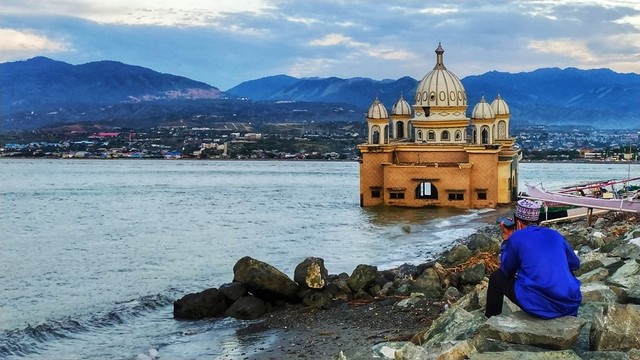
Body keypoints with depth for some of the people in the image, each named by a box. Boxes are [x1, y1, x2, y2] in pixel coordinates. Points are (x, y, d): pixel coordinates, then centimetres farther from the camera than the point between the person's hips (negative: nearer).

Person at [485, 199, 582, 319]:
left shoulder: (516, 237, 1)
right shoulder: (555, 234, 14)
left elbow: (507, 271, 13)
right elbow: (575, 264, 27)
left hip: (538, 306, -5)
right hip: (570, 304, 5)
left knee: (496, 277, 18)